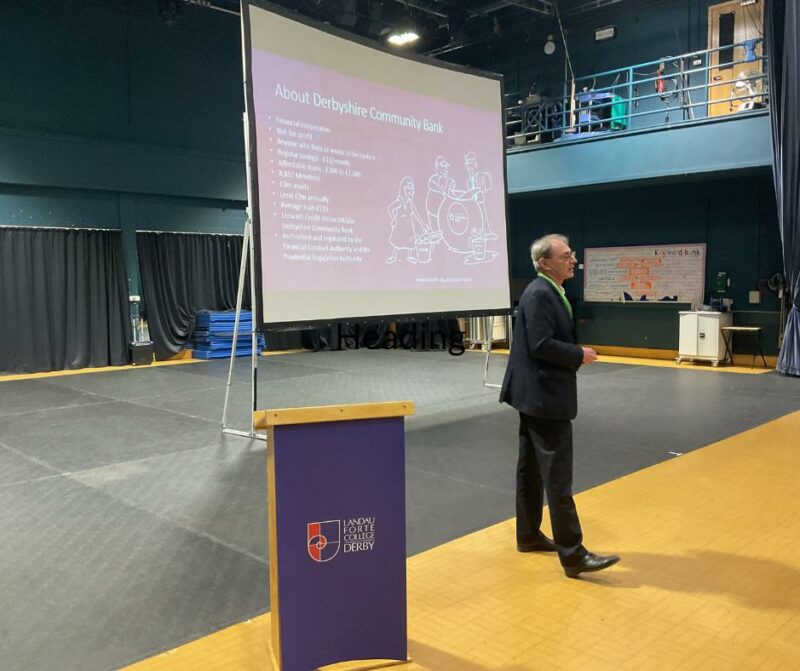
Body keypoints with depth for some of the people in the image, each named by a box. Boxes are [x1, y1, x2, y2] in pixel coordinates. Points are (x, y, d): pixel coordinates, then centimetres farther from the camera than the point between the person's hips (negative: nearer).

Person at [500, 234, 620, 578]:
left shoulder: (549, 292, 14)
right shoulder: (539, 294, -17)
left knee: (532, 468, 17)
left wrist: (576, 352, 4)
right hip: (544, 395, -11)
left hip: (536, 394, 11)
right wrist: (579, 355, -13)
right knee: (558, 476, -7)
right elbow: (541, 344, -24)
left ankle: (528, 535, 29)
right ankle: (572, 554, -1)